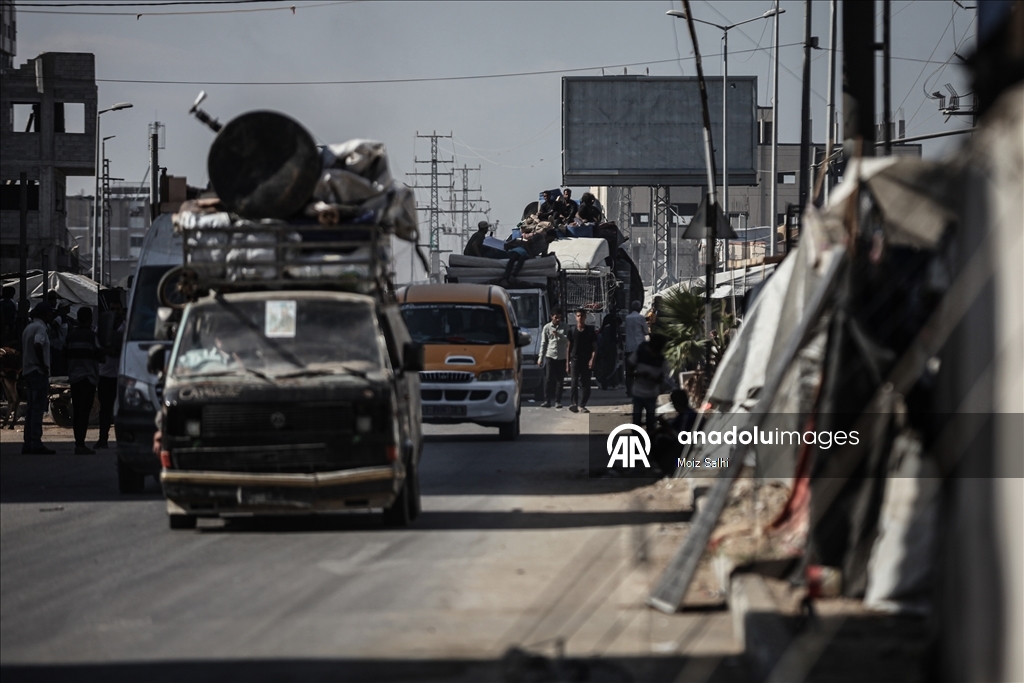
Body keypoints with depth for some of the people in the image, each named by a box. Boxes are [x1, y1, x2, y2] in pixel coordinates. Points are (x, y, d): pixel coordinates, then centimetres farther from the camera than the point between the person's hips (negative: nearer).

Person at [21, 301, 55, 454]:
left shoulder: (28, 328, 17)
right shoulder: (40, 328, -11)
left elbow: (23, 349, 19)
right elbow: (37, 345, -28)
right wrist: (43, 365, -20)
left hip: (27, 371, 9)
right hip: (39, 372, -9)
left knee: (31, 409, 10)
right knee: (38, 409, -10)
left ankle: (28, 444, 9)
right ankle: (36, 443, -14)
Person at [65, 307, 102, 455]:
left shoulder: (71, 335, 8)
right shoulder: (91, 335, -9)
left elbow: (66, 354, 10)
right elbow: (98, 354, -7)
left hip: (74, 376, 6)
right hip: (88, 376, -6)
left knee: (77, 411, 10)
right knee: (84, 411, -8)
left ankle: (78, 443, 11)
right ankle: (81, 445, -15)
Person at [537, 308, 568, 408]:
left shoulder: (564, 327, 6)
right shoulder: (547, 327, 6)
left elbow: (567, 339, -4)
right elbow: (543, 343, 8)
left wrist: (558, 334, -19)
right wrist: (540, 357, 3)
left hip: (561, 357, 0)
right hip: (550, 356, 0)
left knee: (560, 380, 2)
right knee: (548, 379, -4)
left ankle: (558, 401, 6)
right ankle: (547, 400, -1)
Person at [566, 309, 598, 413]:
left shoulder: (590, 331, 5)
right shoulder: (572, 331, 6)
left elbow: (594, 347, 5)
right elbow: (569, 348, 9)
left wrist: (592, 359, -9)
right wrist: (567, 362, 5)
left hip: (586, 361, 0)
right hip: (575, 360, 0)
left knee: (585, 384, 0)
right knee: (574, 382, -7)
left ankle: (581, 405, 4)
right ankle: (573, 403, -6)